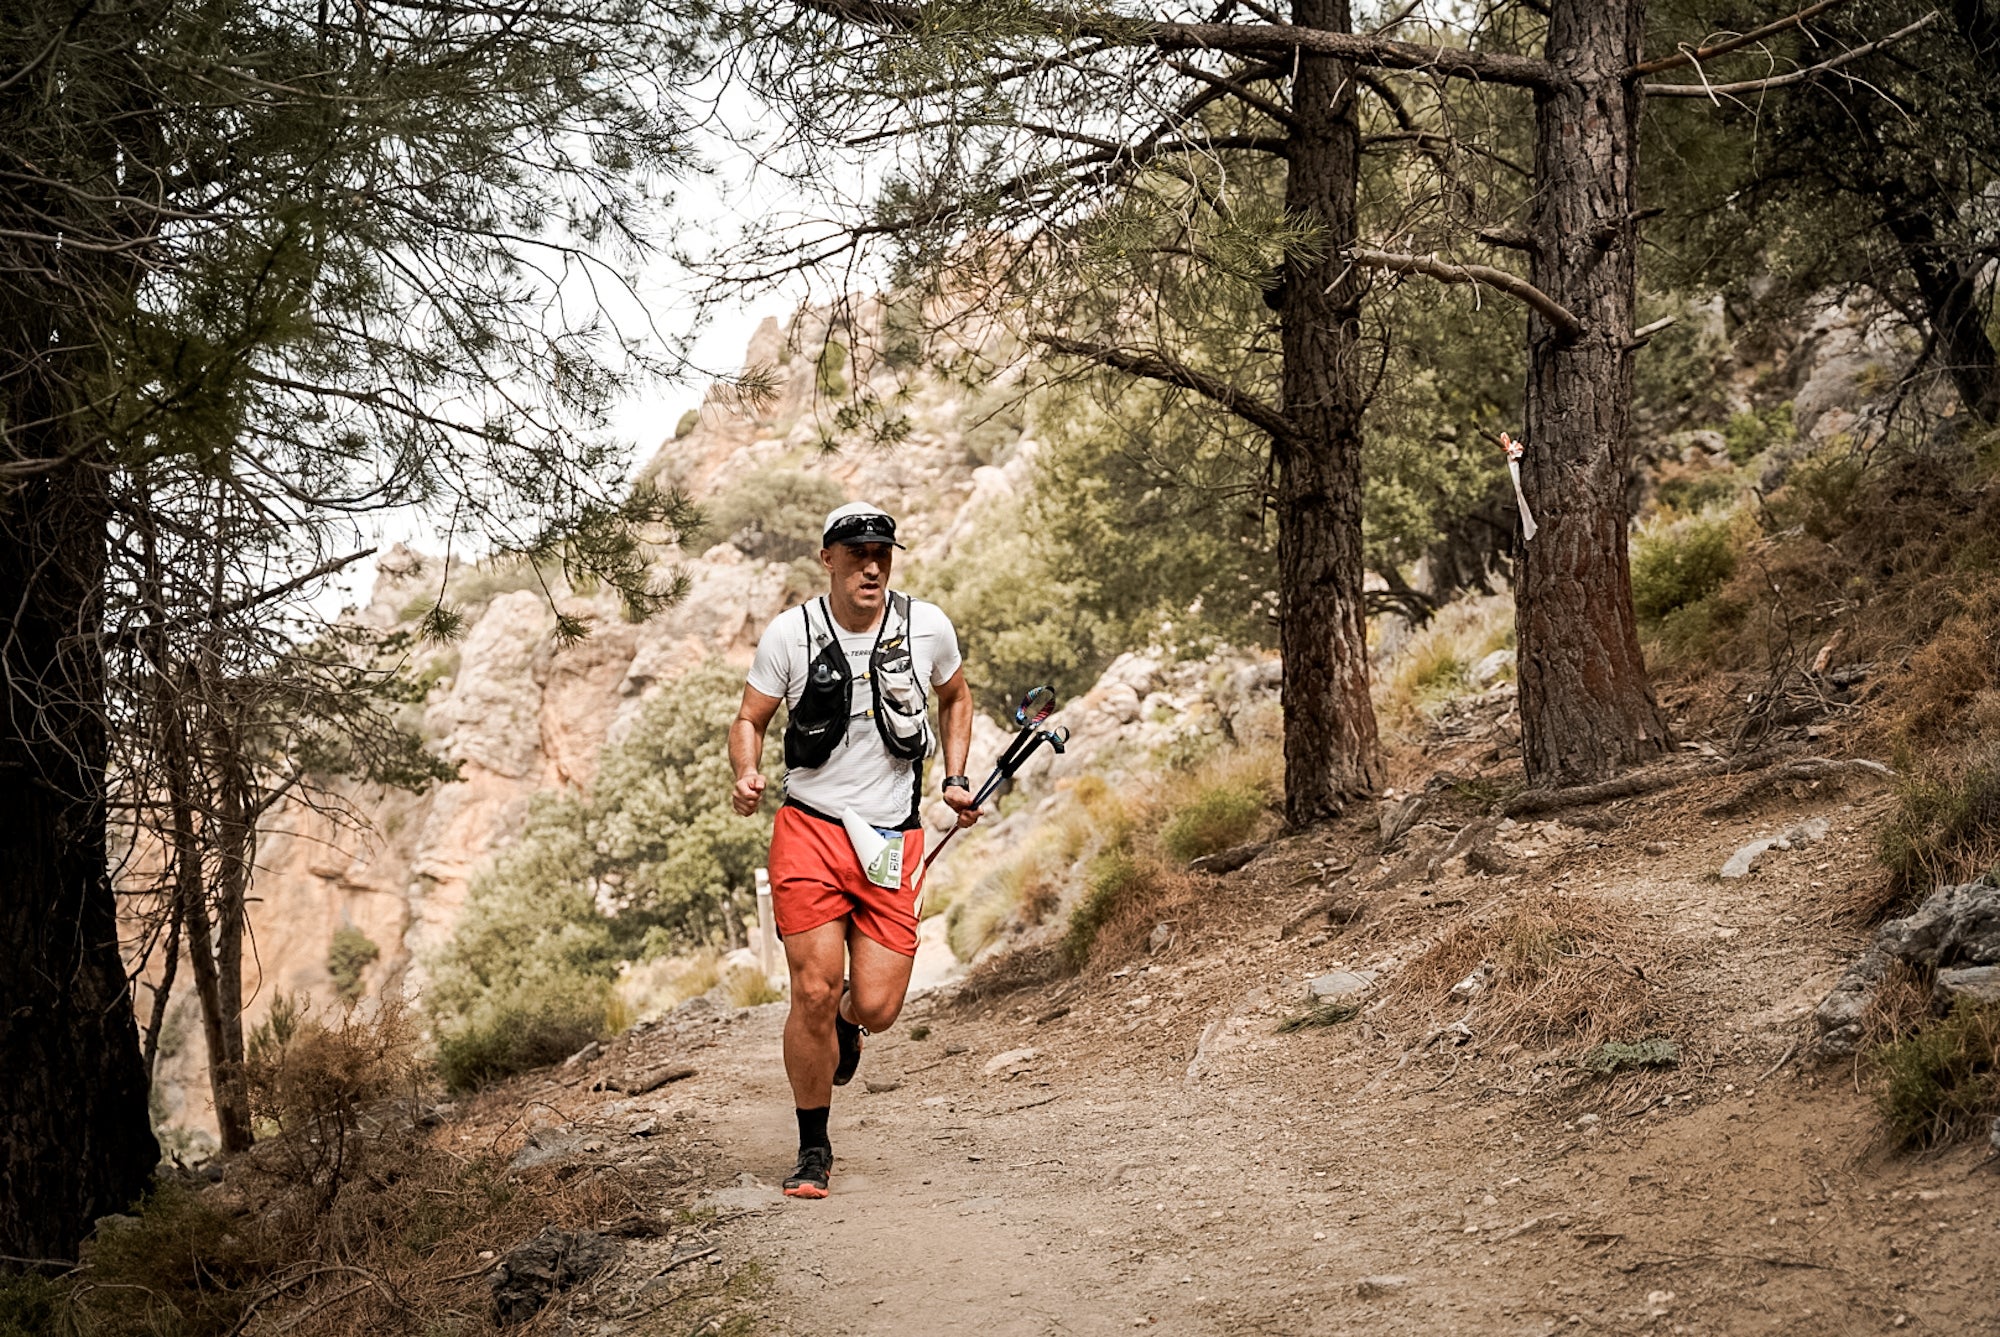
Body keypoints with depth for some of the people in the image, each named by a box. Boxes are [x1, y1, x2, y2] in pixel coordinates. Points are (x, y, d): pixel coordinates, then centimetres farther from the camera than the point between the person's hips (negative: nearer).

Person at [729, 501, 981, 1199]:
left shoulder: (927, 626, -1)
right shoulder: (791, 633, -7)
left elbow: (955, 697, 18)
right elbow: (748, 721, 1)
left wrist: (956, 781, 7)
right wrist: (747, 775, -19)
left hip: (891, 841, 2)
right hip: (811, 829, -1)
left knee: (877, 1008, -5)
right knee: (814, 993, -10)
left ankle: (846, 1021, 36)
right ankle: (814, 1149, 10)